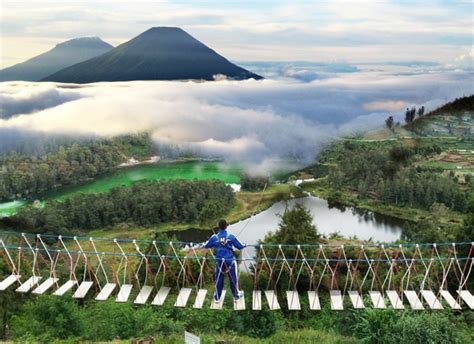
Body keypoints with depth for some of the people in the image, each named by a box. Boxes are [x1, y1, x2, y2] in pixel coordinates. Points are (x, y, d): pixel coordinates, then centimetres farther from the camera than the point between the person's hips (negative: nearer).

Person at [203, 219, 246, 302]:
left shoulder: (214, 237, -8)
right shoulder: (231, 237, -10)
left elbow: (206, 246, 6)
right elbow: (240, 246, -3)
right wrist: (245, 245, 20)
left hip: (219, 261, 1)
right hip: (230, 260, -1)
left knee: (219, 279, 14)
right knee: (233, 279, 13)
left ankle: (217, 296, 24)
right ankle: (236, 295, 27)